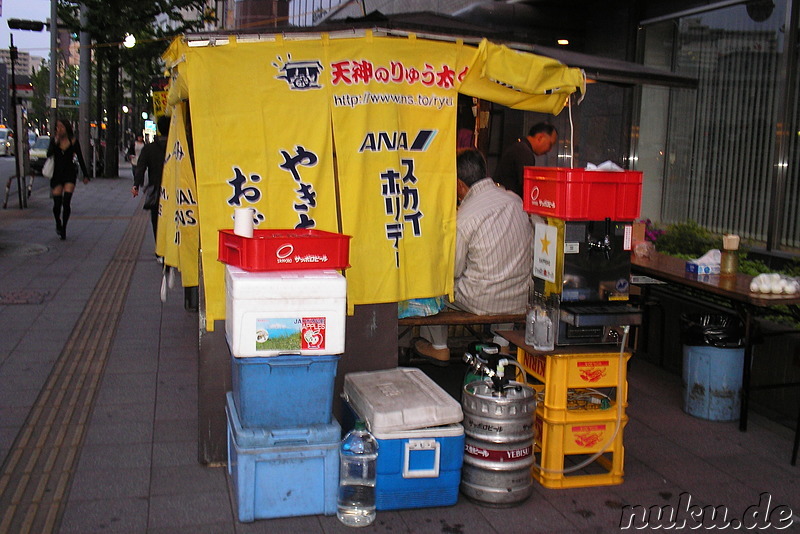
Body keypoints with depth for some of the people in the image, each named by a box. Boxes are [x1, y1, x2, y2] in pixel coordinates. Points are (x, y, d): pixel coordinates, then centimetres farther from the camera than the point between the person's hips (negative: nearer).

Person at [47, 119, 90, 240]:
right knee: (57, 203, -2)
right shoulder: (54, 140, 3)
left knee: (66, 202, -12)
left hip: (69, 173, -1)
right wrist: (55, 142, -20)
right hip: (56, 174, 1)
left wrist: (85, 175, 6)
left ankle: (63, 229, 1)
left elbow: (80, 159, 6)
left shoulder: (73, 141, 0)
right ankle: (58, 224, 27)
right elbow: (49, 154, -11)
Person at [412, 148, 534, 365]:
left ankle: (438, 347, 28)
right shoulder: (515, 200, 0)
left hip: (485, 302, -6)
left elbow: (454, 269, -9)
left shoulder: (464, 216, -18)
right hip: (522, 300, 6)